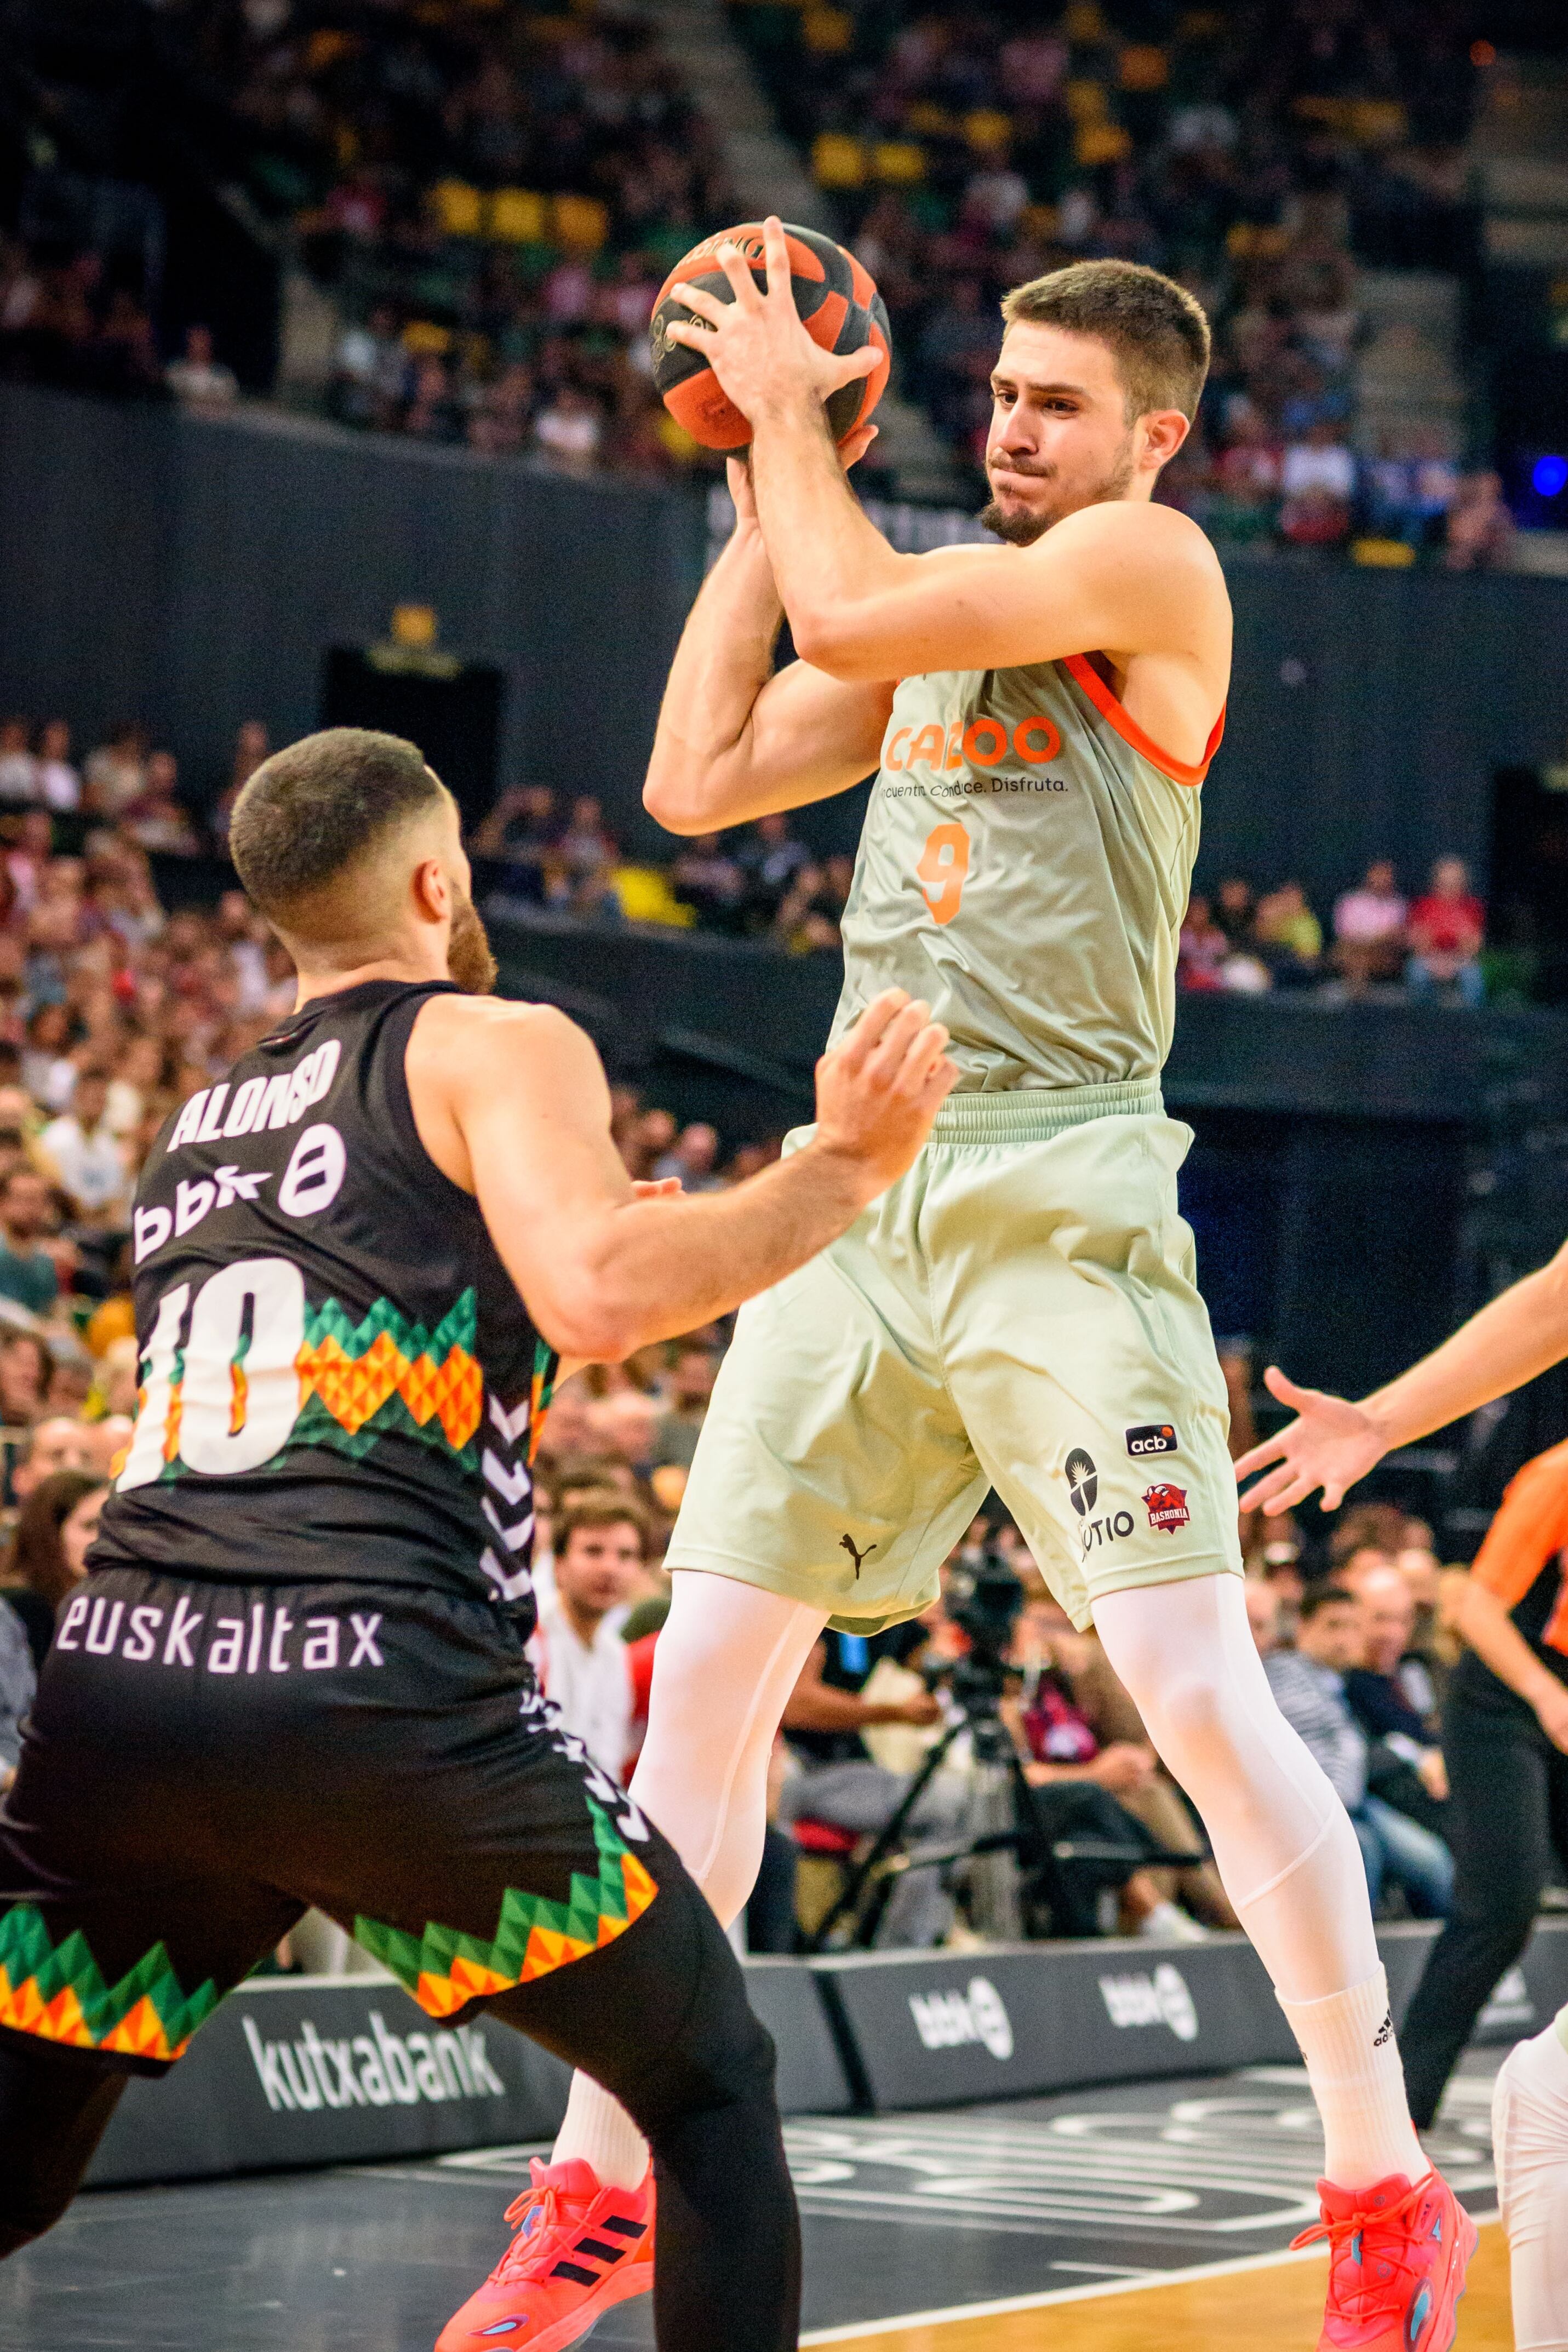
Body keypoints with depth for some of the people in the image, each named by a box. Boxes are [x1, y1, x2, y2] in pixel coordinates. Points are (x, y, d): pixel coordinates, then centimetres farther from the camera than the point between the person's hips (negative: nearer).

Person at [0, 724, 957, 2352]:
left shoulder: (191, 1128, 27)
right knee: (715, 2090, 14)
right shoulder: (495, 1045, 7)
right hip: (378, 1696, -5)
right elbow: (595, 1297, -12)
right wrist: (843, 1170, -1)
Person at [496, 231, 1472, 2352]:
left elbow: (855, 616, -14)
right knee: (705, 1677, 4)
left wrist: (794, 408, 1)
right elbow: (697, 780, 14)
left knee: (1196, 1687, -12)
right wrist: (762, 493, 13)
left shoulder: (1152, 563, -3)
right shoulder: (936, 606, 20)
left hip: (1061, 1196, -7)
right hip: (861, 1194, 7)